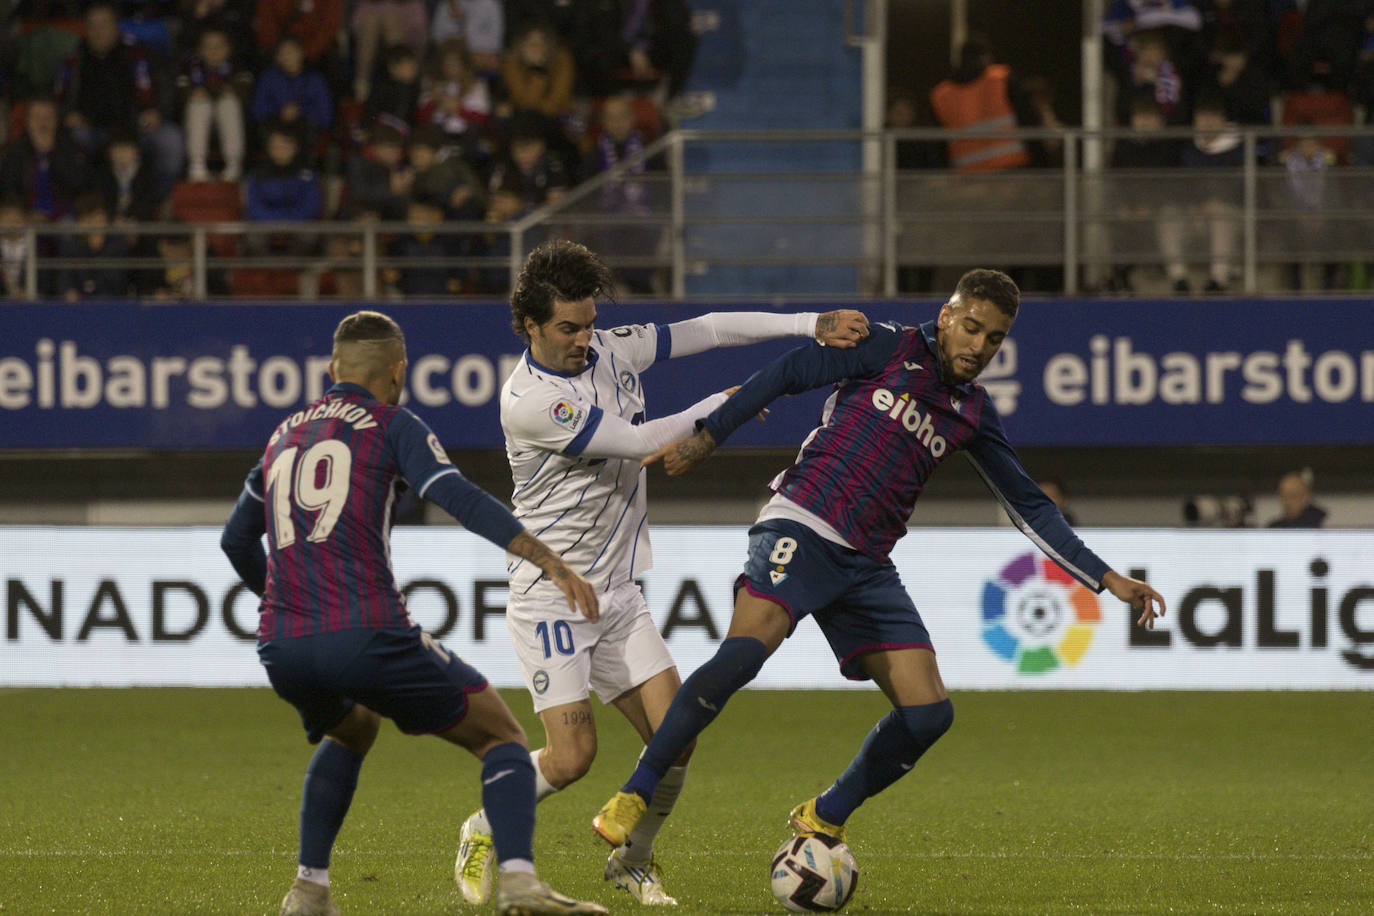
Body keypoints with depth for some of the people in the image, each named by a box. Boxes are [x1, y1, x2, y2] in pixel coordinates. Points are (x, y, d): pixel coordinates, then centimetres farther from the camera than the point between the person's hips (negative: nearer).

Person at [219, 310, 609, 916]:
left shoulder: (284, 435, 25)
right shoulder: (392, 426, 7)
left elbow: (235, 539, 36)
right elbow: (462, 501, -8)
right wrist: (553, 564, -12)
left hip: (280, 648, 6)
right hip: (366, 634, -6)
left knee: (350, 731, 37)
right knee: (500, 734, 7)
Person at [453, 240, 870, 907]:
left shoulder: (611, 350, 3)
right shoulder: (526, 401, -19)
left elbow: (707, 330, 5)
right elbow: (638, 442, -19)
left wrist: (811, 324, -6)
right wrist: (725, 404, -7)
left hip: (616, 590, 7)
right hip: (550, 594, -7)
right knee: (572, 755, -13)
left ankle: (632, 860, 17)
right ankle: (482, 835, 14)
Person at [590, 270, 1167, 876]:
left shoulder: (973, 412, 16)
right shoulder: (889, 349, 1)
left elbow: (1028, 507, 22)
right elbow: (786, 374, 2)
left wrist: (1107, 579, 19)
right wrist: (707, 437, -3)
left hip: (868, 566, 6)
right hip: (802, 529, -6)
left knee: (928, 713, -6)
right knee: (743, 651, -30)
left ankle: (823, 821, 14)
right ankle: (634, 798, -21)